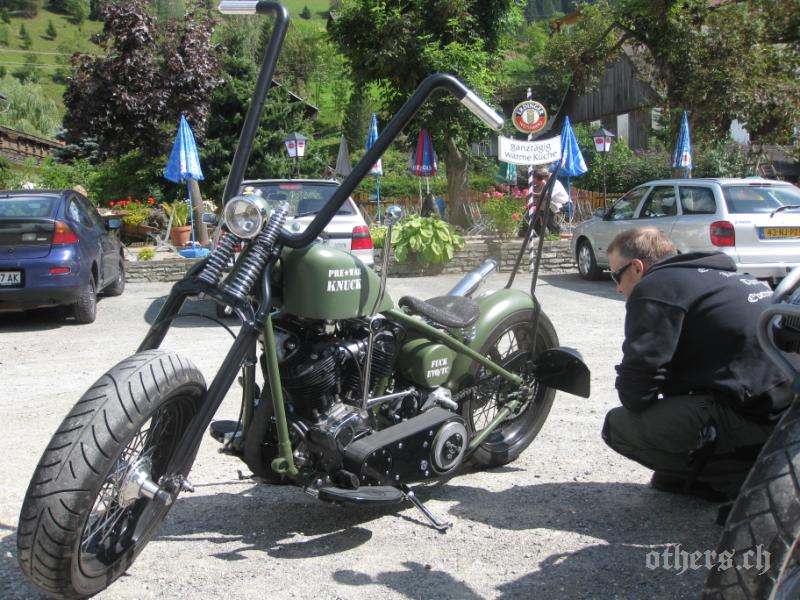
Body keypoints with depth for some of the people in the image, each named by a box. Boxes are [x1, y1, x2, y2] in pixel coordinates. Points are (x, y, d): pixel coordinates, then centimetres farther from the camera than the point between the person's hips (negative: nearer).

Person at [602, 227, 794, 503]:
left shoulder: (654, 287, -7)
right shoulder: (710, 275, 23)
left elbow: (636, 389, -13)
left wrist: (635, 403, 9)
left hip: (756, 415, -10)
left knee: (619, 426, -6)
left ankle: (744, 477, -4)